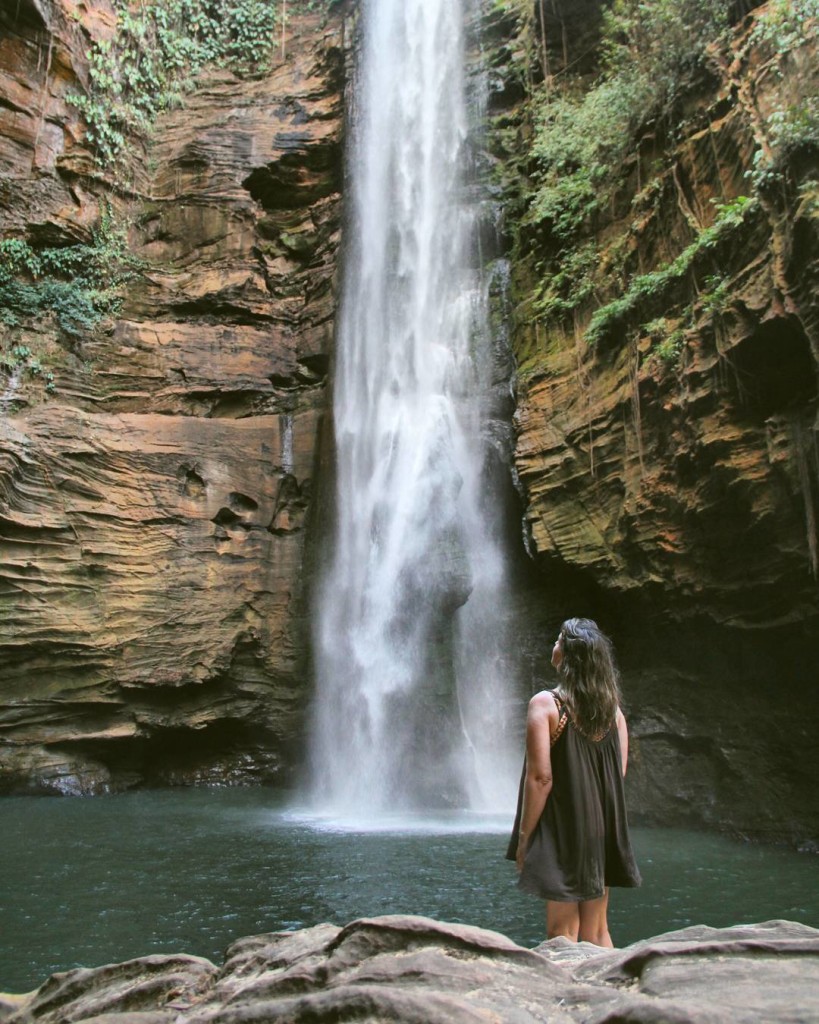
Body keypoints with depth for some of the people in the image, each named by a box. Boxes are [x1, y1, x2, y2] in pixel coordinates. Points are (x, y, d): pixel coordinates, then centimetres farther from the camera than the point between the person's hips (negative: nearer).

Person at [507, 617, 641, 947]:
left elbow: (540, 776, -17)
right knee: (597, 930, 16)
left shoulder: (546, 703, -13)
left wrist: (524, 837, -10)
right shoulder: (612, 706, 5)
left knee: (562, 932, 3)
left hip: (563, 830, -6)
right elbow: (620, 772, 9)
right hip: (603, 831, 6)